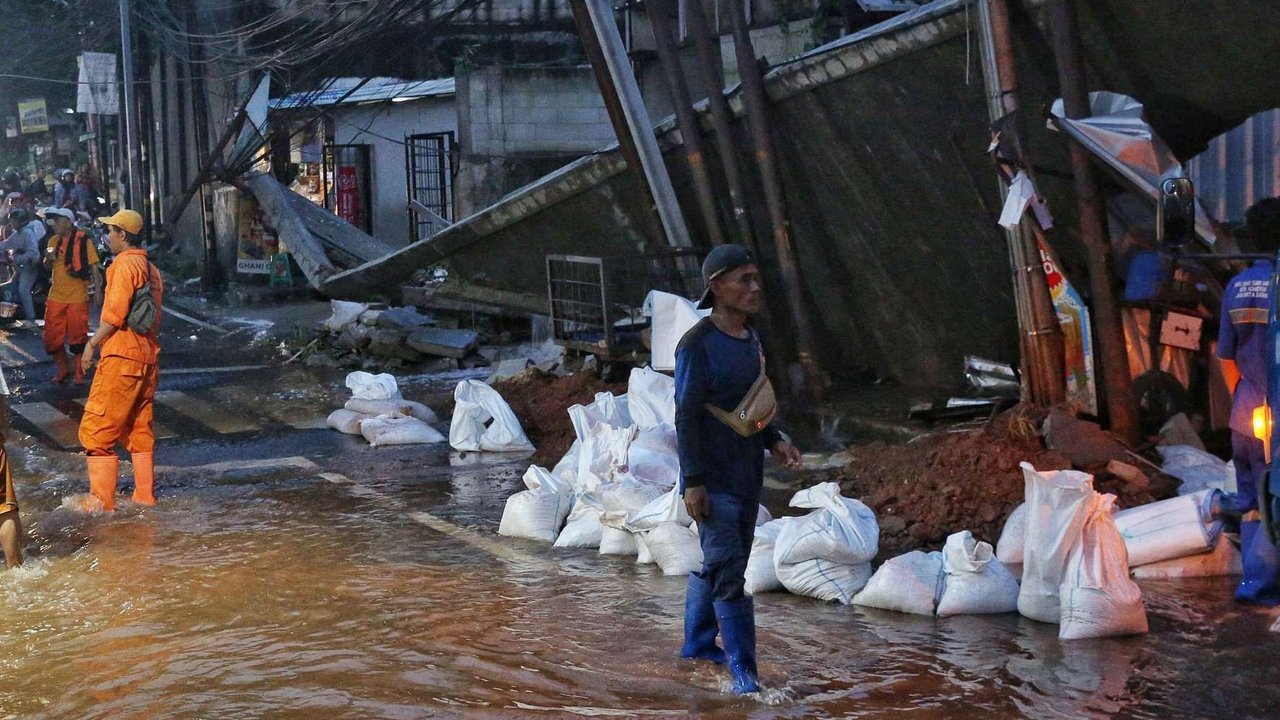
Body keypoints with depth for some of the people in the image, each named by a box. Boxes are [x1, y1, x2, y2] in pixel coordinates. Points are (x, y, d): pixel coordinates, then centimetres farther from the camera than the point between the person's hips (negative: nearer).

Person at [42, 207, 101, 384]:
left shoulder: (83, 241, -8)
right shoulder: (53, 241, 8)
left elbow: (93, 266, -7)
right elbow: (47, 268, 15)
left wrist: (97, 291, -13)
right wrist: (49, 258, -7)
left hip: (77, 297, -5)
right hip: (56, 296, 5)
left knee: (78, 337, 3)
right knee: (52, 337, 6)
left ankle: (79, 373, 15)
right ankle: (62, 369, 24)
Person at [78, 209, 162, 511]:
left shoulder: (124, 264, -10)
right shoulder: (152, 269, 16)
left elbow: (115, 313, -17)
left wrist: (92, 344, -9)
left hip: (122, 357, -9)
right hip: (148, 358, 9)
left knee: (97, 430, -4)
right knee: (139, 429, 15)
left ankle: (101, 501, -6)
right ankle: (145, 497, 16)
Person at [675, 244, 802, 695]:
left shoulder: (751, 340, 10)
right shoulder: (697, 345, -15)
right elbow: (686, 417, -16)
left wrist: (774, 440, 5)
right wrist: (693, 482, -18)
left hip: (747, 478, 8)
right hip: (713, 482, -8)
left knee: (715, 566, 17)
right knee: (728, 575, -9)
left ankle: (698, 644, 31)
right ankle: (743, 671, -8)